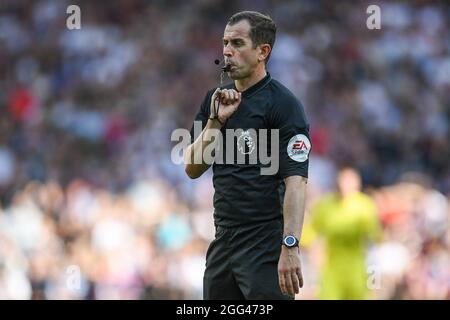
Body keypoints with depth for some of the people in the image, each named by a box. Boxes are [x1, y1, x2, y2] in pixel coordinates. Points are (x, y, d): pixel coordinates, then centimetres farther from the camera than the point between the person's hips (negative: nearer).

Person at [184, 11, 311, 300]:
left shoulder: (284, 104, -9)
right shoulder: (216, 100, 13)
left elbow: (295, 180, -17)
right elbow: (192, 168, 11)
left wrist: (290, 246, -26)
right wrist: (216, 120, -4)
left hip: (265, 245, -7)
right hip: (223, 241, 7)